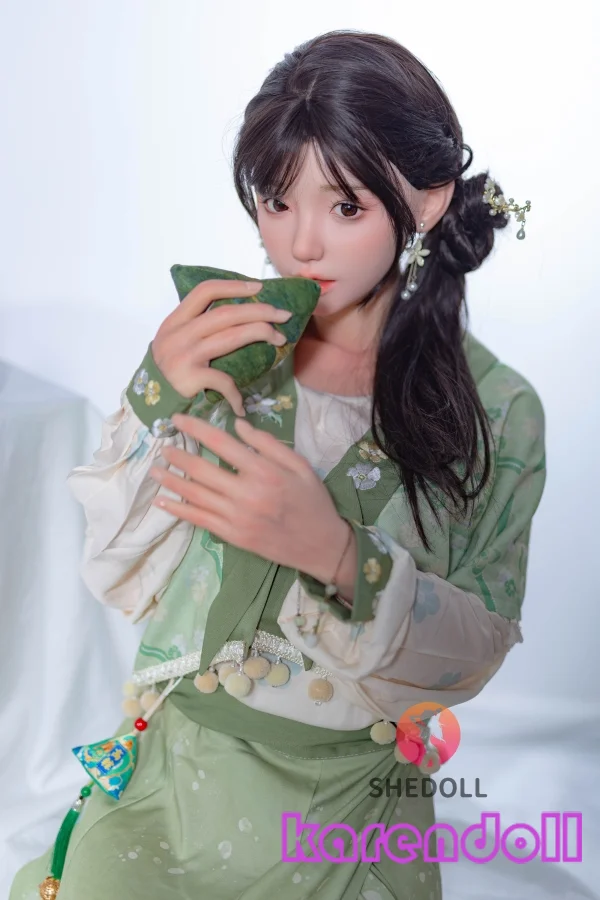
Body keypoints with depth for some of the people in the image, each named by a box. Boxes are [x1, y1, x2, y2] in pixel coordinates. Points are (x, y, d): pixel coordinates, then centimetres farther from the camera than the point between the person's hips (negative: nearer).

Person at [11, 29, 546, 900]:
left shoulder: (496, 411, -11)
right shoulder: (216, 348, -8)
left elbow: (476, 651, -11)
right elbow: (122, 582, -7)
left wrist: (341, 554, -30)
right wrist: (155, 400, -22)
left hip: (348, 819, -1)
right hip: (171, 779, 1)